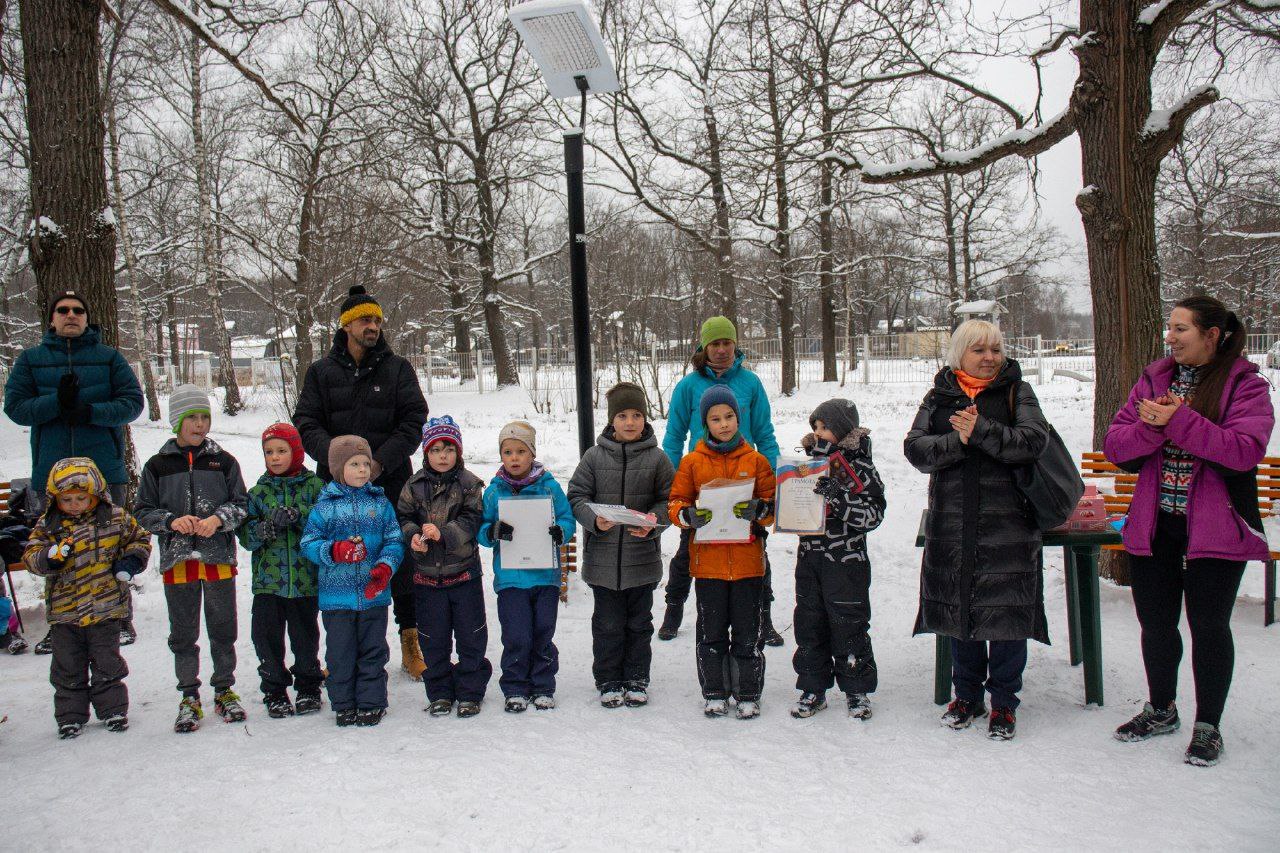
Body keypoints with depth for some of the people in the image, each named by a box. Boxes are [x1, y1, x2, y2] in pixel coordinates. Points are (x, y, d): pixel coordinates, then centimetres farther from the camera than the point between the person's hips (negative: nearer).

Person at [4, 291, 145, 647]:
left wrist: (90, 411, -16)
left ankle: (120, 621, 13)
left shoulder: (109, 357, 7)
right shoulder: (30, 359, 10)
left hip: (105, 469, -1)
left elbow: (133, 402, -1)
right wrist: (57, 402, -15)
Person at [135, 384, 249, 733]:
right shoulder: (157, 465, 2)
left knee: (223, 629, 9)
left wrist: (219, 519, -14)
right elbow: (143, 511, 5)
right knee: (183, 634, 8)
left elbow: (241, 504, 4)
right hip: (177, 560, 0)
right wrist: (171, 521, -12)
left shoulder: (223, 461, 2)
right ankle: (189, 697, 20)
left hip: (219, 558, 0)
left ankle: (224, 691, 23)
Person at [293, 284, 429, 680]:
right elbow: (306, 424, 1)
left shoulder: (398, 368, 5)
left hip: (391, 484, -1)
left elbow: (414, 421, -2)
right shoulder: (322, 372, 7)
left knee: (402, 563, 3)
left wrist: (381, 460, -15)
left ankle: (410, 642, 16)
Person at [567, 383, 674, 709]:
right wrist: (595, 520, -17)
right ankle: (608, 681, 24)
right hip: (603, 558, 0)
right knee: (607, 624, 9)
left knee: (639, 623, 13)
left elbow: (669, 499, 1)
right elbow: (577, 496, 1)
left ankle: (637, 679, 28)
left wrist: (653, 523, -17)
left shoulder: (657, 458, -2)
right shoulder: (594, 456, -2)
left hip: (643, 558, 0)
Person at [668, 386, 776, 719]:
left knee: (748, 632, 6)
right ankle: (714, 693, 21)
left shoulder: (755, 460, 4)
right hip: (707, 561, 0)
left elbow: (774, 503, 5)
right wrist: (688, 515, -15)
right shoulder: (692, 462, 3)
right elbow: (675, 504, 6)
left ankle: (748, 694, 19)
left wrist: (759, 510, -16)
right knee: (711, 632, 9)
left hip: (748, 561, 0)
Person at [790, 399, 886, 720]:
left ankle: (857, 690, 19)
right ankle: (812, 689, 22)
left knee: (849, 625, 3)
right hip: (809, 558, 5)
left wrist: (839, 500, -26)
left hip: (846, 562, -5)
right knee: (809, 624, 10)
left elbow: (874, 514, -15)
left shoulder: (861, 468, -7)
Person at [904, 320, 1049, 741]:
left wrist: (981, 431, -21)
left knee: (1006, 610, 1)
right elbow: (915, 447, -3)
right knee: (959, 608, 10)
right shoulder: (940, 396, 8)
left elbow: (1033, 441, -12)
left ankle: (1004, 702, 16)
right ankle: (967, 694, 27)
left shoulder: (1017, 391, 3)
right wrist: (958, 442, -18)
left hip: (1008, 524, -2)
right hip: (952, 524, 2)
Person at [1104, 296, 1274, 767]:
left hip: (1215, 530, -4)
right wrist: (1152, 427, -19)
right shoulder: (1153, 379, 7)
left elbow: (1245, 450, -21)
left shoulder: (1245, 385, -5)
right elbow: (1114, 445, 1)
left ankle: (1208, 724, 22)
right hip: (1152, 526, 4)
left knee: (1209, 626, 4)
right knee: (1155, 623, 13)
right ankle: (1161, 709, 34)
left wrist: (1180, 422, -24)